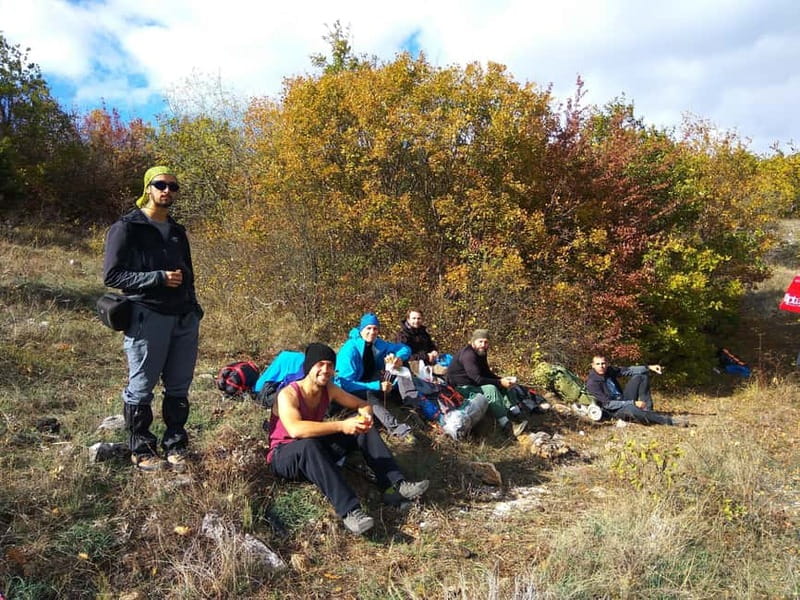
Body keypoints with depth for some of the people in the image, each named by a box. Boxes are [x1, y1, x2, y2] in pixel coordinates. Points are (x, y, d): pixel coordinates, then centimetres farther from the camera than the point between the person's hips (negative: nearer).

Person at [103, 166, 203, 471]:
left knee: (179, 388, 10)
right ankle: (141, 449, 18)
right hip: (147, 319, -6)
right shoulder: (127, 228, -3)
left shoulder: (177, 231, 18)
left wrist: (194, 308, 15)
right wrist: (158, 278, -16)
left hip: (184, 319, 6)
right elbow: (112, 275, -9)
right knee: (141, 388, 4)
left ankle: (175, 445, 22)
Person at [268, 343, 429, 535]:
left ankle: (395, 485, -18)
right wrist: (341, 426, -42)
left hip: (316, 450, 7)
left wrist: (365, 416, -20)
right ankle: (350, 511, -47)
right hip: (284, 456, -7)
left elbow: (363, 404, 5)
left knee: (363, 428, -8)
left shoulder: (329, 390, -3)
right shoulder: (288, 394, -23)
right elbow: (295, 430, -41)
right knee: (309, 445, -41)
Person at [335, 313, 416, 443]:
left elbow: (405, 348, 0)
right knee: (370, 394, -39)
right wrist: (377, 386, -37)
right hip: (351, 391, -7)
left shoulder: (378, 343, -6)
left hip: (371, 382, 7)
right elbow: (346, 384, -31)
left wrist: (399, 358, -25)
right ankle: (397, 428, -54)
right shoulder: (349, 349, -25)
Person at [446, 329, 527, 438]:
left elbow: (487, 373, 16)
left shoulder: (481, 353, 7)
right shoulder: (468, 355, -23)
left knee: (501, 387, 1)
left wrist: (501, 379, -2)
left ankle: (514, 413, -14)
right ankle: (507, 427, -33)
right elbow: (477, 379, -29)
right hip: (461, 388, -10)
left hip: (473, 384, 10)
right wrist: (499, 382, -26)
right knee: (491, 390, -29)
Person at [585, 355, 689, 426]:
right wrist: (633, 403, -25)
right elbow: (608, 404, -23)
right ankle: (669, 421, -31)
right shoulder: (592, 383, -19)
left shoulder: (609, 370, 3)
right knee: (631, 410, -42)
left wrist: (649, 367, -14)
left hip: (624, 400, 8)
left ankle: (647, 410, -12)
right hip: (614, 411, -8)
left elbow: (627, 370, 0)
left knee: (640, 376, 0)